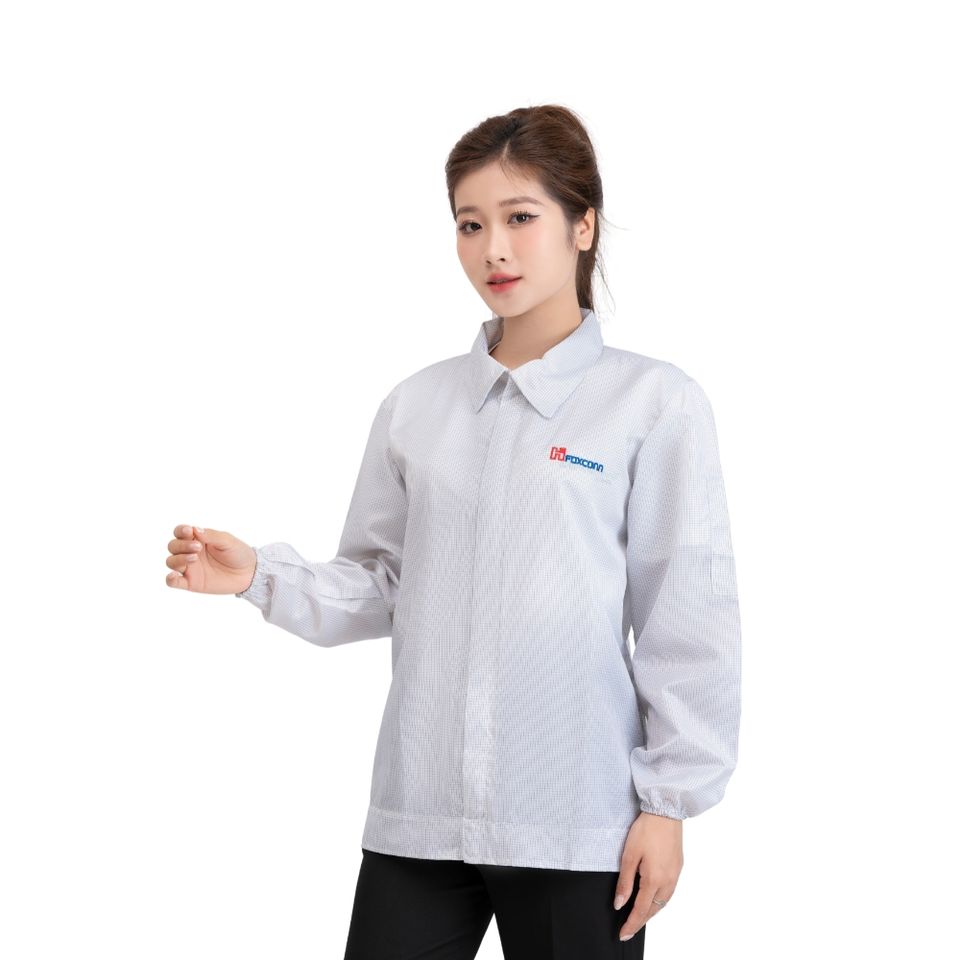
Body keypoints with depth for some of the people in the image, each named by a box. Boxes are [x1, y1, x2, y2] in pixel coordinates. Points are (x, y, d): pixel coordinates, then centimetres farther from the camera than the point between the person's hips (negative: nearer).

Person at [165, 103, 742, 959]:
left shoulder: (656, 403, -4)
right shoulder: (415, 408, 8)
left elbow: (687, 622, -4)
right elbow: (379, 587, 12)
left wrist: (668, 800, -5)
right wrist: (259, 575, -4)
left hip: (578, 828, -3)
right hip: (417, 818, 3)